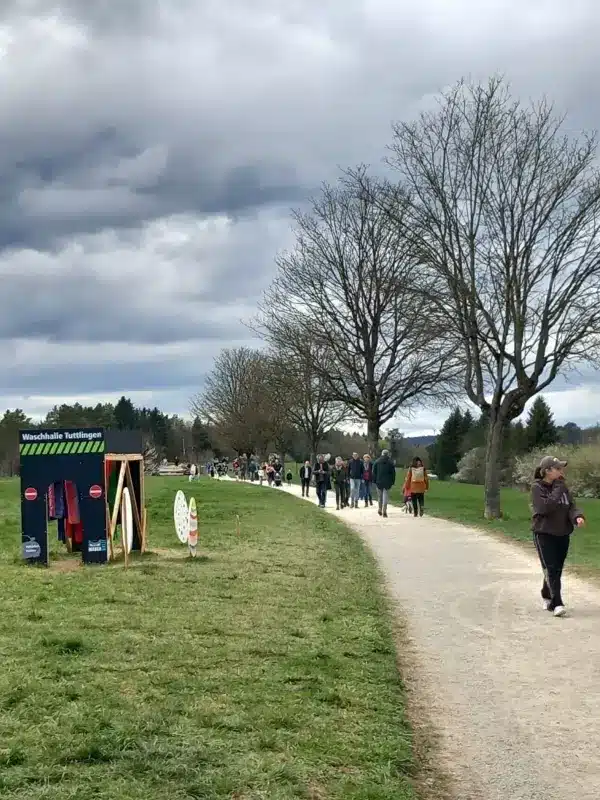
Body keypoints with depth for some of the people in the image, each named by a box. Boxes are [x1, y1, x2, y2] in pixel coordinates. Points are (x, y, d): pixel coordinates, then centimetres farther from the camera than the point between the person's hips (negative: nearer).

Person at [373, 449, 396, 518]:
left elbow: (374, 472, 3)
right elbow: (393, 473, 2)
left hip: (379, 482, 1)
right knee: (385, 496, -1)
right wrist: (393, 482, 7)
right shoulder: (391, 462, 2)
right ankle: (384, 511, -10)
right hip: (387, 482, -1)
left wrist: (374, 480, 8)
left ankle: (380, 509, 19)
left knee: (380, 496, 16)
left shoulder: (377, 462, 4)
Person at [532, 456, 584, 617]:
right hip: (544, 533, -6)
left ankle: (547, 596, 31)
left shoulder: (563, 487, 7)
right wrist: (558, 488, -18)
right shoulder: (537, 487, -9)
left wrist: (577, 517, -21)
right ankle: (556, 604, -16)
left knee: (557, 569, 12)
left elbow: (571, 506, 1)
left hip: (563, 534, 6)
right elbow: (545, 507, -22)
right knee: (551, 569, -12)